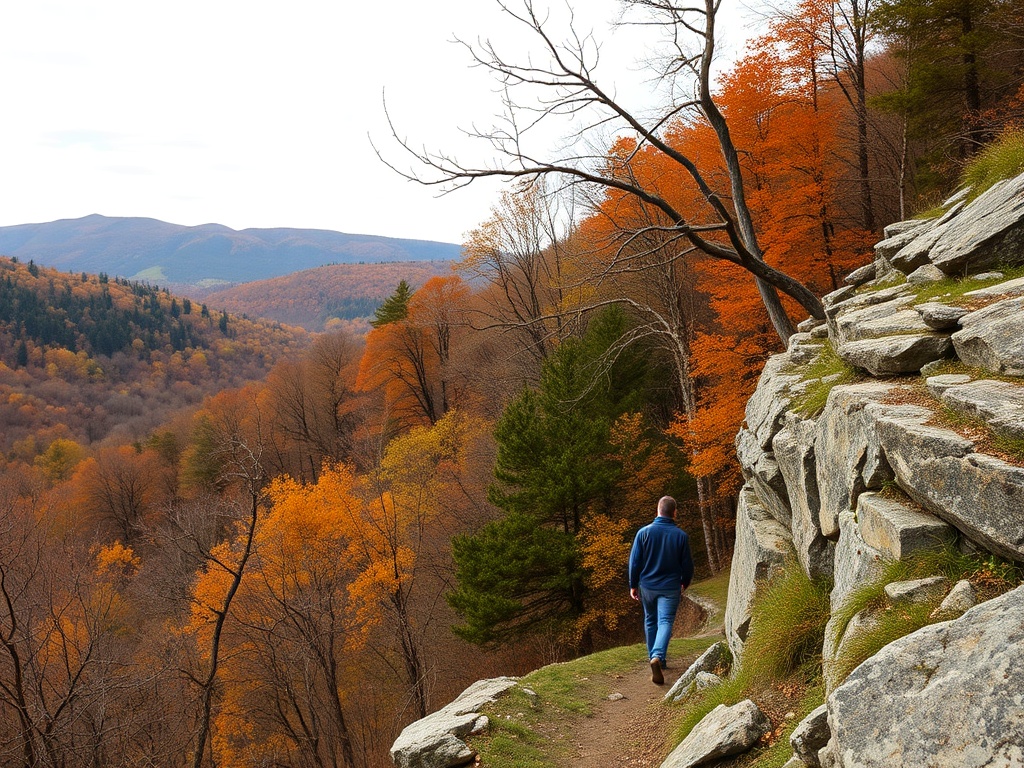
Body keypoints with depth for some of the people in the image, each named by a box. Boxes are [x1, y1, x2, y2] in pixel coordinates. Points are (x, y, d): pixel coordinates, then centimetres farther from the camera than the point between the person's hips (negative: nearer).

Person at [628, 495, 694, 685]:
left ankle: (654, 658, 28)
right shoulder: (681, 535, -6)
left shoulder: (644, 532, -8)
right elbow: (687, 564, 3)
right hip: (670, 588, -2)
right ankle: (658, 657, -28)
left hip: (647, 587, 2)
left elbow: (634, 561, -5)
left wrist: (633, 585, 7)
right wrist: (685, 583, 22)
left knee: (650, 622, 19)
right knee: (665, 623, -5)